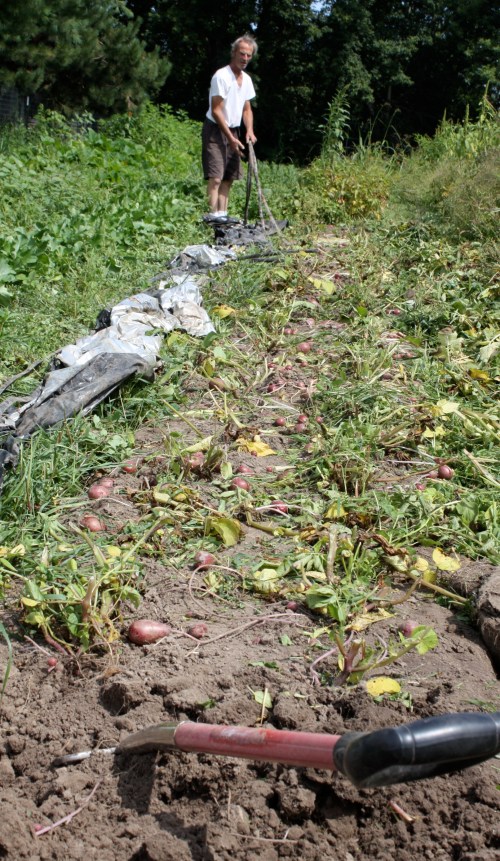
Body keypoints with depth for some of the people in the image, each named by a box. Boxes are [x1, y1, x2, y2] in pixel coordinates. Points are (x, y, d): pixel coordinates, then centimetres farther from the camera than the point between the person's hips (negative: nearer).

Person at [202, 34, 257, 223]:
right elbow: (216, 110, -17)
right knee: (215, 176, -16)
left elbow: (247, 109, 17)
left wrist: (249, 131, -2)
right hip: (216, 130, -8)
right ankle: (213, 214, -18)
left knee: (229, 177, 6)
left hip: (233, 131, 8)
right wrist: (231, 138, -19)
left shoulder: (246, 79, 10)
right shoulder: (221, 76, -15)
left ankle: (222, 213, 10)